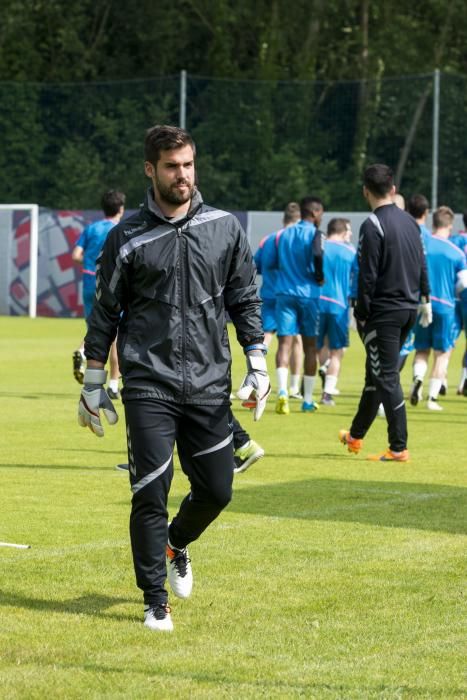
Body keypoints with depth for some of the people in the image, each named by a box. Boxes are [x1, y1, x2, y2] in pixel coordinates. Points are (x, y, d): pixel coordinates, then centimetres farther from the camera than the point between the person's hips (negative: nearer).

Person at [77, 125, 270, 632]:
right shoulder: (128, 237, 0)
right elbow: (105, 312, 5)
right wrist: (93, 384, 5)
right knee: (150, 495, -7)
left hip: (209, 385, 3)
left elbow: (245, 300, 11)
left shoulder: (224, 229, 6)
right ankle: (155, 602, 4)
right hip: (148, 386, -3)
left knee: (216, 490, 6)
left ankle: (176, 545, 38)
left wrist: (257, 366, 4)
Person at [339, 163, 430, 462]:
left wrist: (362, 315, -11)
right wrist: (425, 300, 24)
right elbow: (422, 265, 15)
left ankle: (399, 447, -8)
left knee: (387, 378, -5)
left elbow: (368, 276, -16)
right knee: (376, 373, 19)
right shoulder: (410, 222, 9)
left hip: (383, 311, -8)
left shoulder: (373, 225, -14)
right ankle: (356, 436, 32)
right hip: (409, 308, 8)